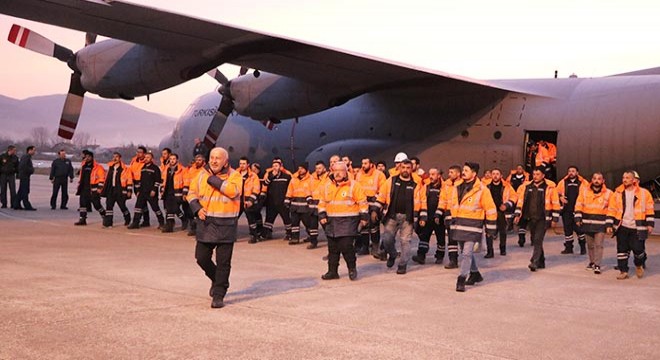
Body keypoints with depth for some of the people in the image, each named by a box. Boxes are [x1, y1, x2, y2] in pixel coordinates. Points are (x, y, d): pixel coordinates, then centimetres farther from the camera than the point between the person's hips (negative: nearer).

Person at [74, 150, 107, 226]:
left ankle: (105, 218, 15)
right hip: (84, 190, 7)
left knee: (97, 204, -2)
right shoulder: (83, 166, 16)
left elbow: (102, 178, -12)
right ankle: (82, 220, 6)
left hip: (93, 190, -7)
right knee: (82, 204, 2)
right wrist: (79, 186, 24)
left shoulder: (97, 167, -8)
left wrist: (99, 188, -18)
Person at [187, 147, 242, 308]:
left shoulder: (234, 175, -5)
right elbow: (192, 193, 14)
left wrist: (213, 179, -18)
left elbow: (233, 191, -23)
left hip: (226, 224, -4)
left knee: (223, 261, -1)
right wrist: (197, 208, -4)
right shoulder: (202, 174, 8)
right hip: (206, 222, 4)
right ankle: (217, 279, 36)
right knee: (202, 257, 8)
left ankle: (219, 295, 10)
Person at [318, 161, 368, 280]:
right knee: (332, 248, 9)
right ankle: (332, 271, 19)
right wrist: (322, 216, 9)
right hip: (332, 221, 5)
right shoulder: (327, 185, 9)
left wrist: (363, 217, -3)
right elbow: (322, 202, 17)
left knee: (346, 246, -12)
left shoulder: (353, 185, -4)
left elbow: (362, 202, -2)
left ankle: (352, 268, 9)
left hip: (348, 221, -5)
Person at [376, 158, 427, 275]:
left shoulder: (417, 184, 2)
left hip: (408, 217, -1)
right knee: (387, 239, 1)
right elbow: (381, 196, 6)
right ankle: (392, 255, 30)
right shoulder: (391, 181, 3)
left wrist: (423, 217, 0)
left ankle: (403, 265, 12)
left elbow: (423, 201, 5)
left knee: (405, 241, 1)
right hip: (392, 215, 1)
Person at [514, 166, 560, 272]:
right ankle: (541, 262, 25)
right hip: (530, 218, 5)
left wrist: (555, 218, -4)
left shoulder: (549, 187, -5)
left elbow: (555, 203, -3)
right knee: (535, 241, 13)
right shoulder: (527, 186, 7)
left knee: (538, 240, -13)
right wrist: (518, 214, 6)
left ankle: (534, 262, -15)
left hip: (543, 218, -5)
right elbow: (521, 201, 12)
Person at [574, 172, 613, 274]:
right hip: (587, 223, 2)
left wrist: (609, 225, -5)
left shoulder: (608, 193, -2)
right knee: (590, 244, 14)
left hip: (601, 224, -2)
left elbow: (611, 210, -1)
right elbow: (579, 205, 4)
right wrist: (578, 218, -4)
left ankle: (597, 265, -4)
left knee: (598, 245, -7)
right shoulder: (584, 190, 3)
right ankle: (592, 262, 30)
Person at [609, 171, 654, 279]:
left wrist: (650, 224, -3)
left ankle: (639, 265, 27)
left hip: (638, 228, -2)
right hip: (622, 227, 2)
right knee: (622, 249, 3)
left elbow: (650, 209, 1)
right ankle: (623, 271, 13)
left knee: (638, 248, -3)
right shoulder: (618, 193, 4)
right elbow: (612, 210, 7)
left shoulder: (644, 193, -2)